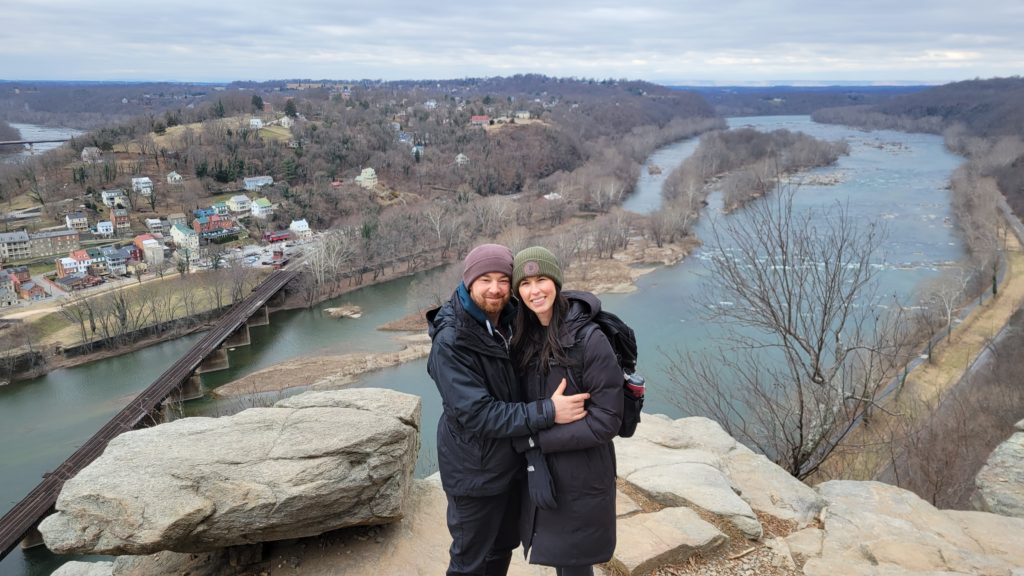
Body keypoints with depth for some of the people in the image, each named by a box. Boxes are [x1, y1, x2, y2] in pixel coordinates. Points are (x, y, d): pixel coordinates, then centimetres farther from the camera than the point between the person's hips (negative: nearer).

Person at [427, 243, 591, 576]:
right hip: (475, 472, -7)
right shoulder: (451, 342, -25)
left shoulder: (510, 321, -2)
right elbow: (477, 414, -29)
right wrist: (547, 412, -31)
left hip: (511, 462, 7)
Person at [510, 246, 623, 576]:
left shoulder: (590, 340, -19)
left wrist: (536, 439, -19)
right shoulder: (524, 338, 0)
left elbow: (606, 420, -20)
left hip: (581, 478, -5)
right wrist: (535, 461, -13)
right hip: (542, 471, 5)